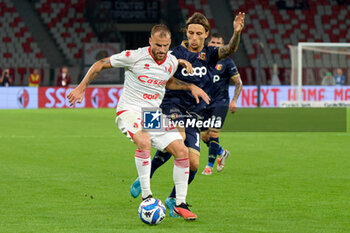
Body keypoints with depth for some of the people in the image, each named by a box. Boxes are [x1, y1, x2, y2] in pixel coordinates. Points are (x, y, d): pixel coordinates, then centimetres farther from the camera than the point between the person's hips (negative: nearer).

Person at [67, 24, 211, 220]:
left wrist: (191, 86, 14)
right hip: (130, 110, -6)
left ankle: (181, 204, 5)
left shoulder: (172, 62, 4)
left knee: (182, 151, -7)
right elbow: (100, 65, -3)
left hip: (155, 114, 6)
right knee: (144, 142, -36)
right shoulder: (135, 57, -14)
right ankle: (146, 197, -26)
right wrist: (81, 88, -4)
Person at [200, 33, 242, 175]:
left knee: (213, 134, -12)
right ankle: (222, 153, 31)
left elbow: (238, 83, 0)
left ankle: (209, 165, -1)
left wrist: (234, 101, -10)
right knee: (204, 136, 4)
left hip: (220, 103, -4)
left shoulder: (227, 62, -4)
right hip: (205, 103, 5)